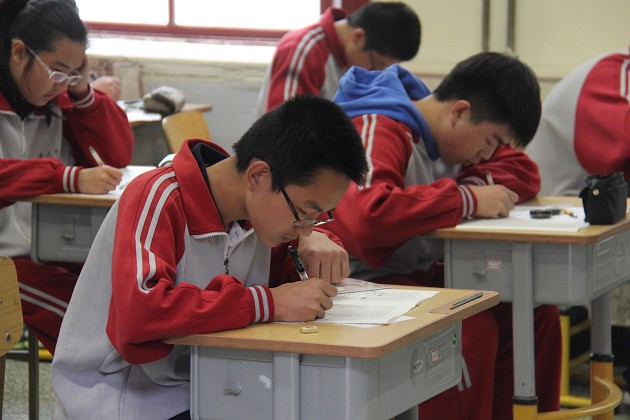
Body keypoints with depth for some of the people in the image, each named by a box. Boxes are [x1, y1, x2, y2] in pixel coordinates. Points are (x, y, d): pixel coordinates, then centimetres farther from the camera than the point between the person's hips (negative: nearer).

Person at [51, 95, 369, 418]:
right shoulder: (159, 200, -20)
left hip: (201, 392, 7)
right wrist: (268, 303, -32)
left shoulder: (259, 208, 2)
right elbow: (139, 313, -35)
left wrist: (316, 240, -3)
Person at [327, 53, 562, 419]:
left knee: (533, 308, -6)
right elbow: (368, 217, -38)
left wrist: (475, 183, -10)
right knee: (471, 328, -29)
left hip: (419, 274, 9)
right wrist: (466, 199, -29)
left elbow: (524, 174, 12)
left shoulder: (454, 135, 9)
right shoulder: (377, 131, -21)